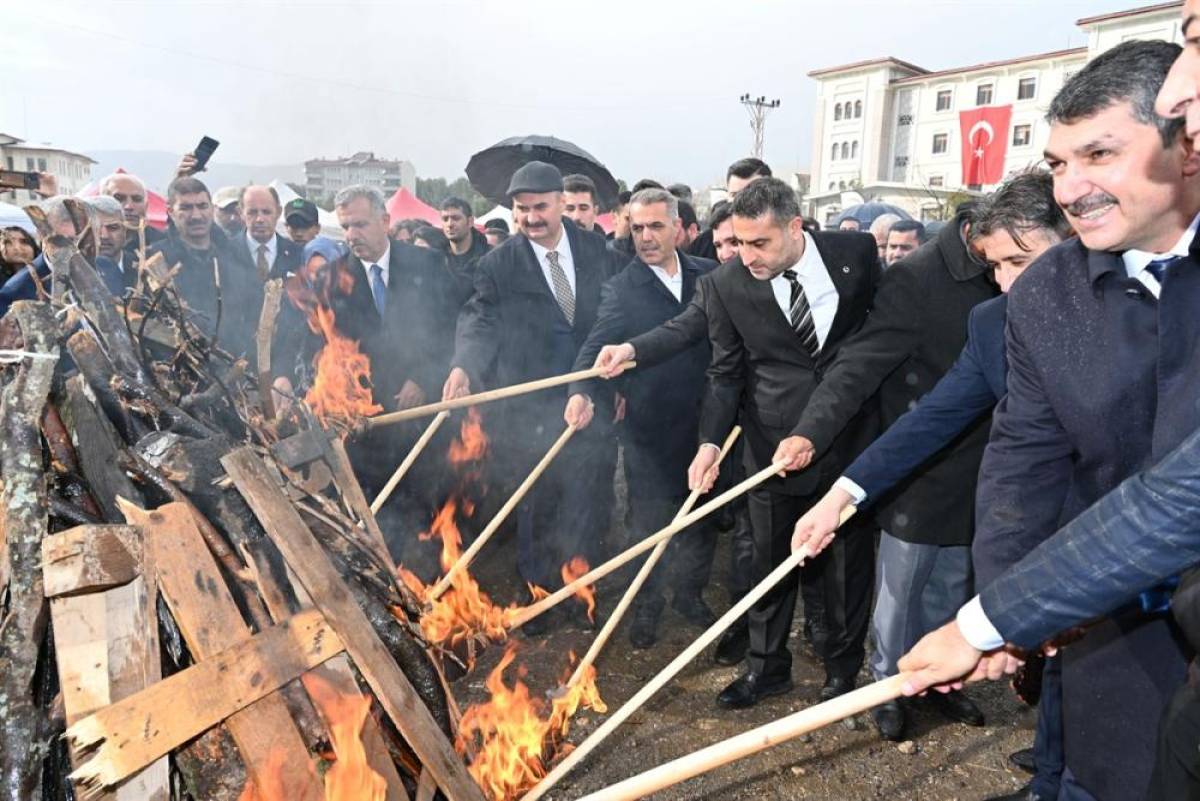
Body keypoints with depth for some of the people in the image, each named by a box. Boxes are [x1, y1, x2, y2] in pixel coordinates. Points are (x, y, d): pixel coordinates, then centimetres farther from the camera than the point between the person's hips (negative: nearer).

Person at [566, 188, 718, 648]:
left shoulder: (708, 275, 3)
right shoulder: (621, 288, -5)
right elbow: (597, 345, -15)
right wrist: (582, 392, -35)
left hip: (705, 421, 3)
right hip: (650, 430, -3)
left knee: (703, 519, 16)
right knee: (650, 523, 10)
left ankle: (689, 593, 40)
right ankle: (647, 606, 32)